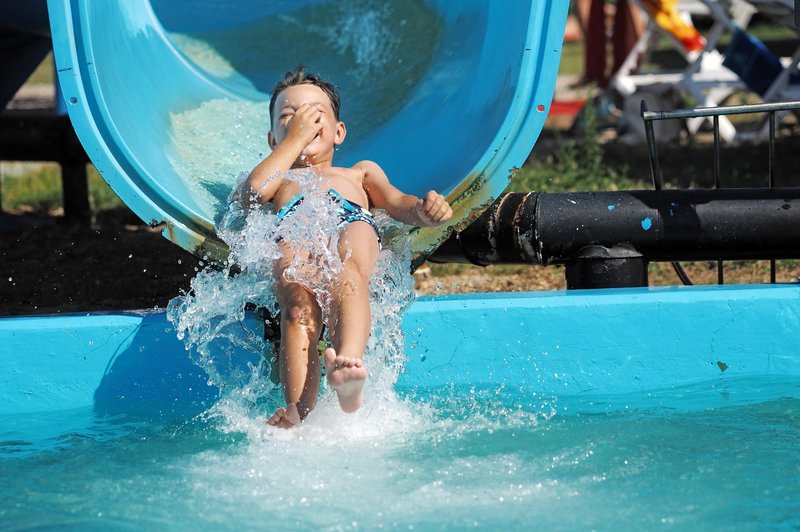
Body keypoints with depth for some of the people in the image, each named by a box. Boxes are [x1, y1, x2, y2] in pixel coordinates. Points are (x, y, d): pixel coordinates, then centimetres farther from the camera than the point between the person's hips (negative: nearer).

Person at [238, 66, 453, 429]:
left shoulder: (359, 173, 47)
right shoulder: (279, 179, 44)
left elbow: (396, 203, 26)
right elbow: (255, 189, 17)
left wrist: (423, 210, 2)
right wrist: (297, 136, 25)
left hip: (352, 226, 0)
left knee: (346, 267, -40)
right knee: (297, 296, -38)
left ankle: (348, 361, -66)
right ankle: (298, 411, -53)